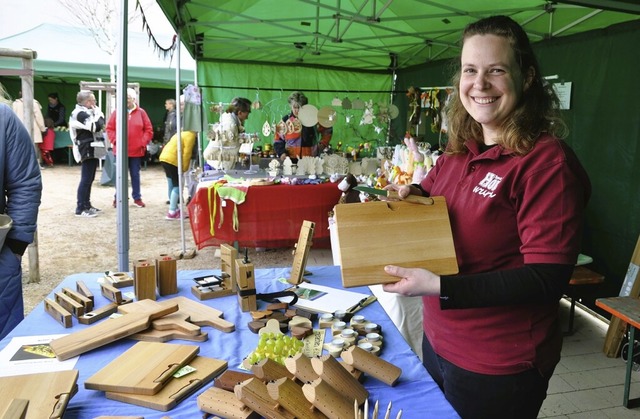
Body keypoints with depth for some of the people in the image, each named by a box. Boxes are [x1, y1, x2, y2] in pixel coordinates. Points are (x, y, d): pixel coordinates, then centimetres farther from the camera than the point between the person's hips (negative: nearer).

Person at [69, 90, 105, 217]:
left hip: (92, 149, 11)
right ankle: (80, 208, -7)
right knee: (86, 179, -9)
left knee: (89, 178, 14)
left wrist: (96, 112, 4)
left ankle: (86, 204, 22)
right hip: (88, 149, -11)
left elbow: (100, 124, 16)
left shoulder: (86, 112, 18)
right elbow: (97, 126, -23)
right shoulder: (81, 114, -14)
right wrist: (98, 112, -11)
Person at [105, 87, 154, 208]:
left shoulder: (141, 112, 2)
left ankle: (137, 198, 19)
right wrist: (115, 141, -9)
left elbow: (148, 129, 3)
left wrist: (143, 142, -5)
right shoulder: (116, 112, 1)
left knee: (135, 174, 10)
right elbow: (109, 129, 3)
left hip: (137, 150, 0)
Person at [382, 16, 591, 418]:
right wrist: (411, 194, -6)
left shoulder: (547, 161, -20)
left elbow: (548, 279, -24)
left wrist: (440, 287, -31)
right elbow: (430, 193, 18)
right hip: (437, 340, 7)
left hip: (498, 368, -7)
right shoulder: (459, 152, 2)